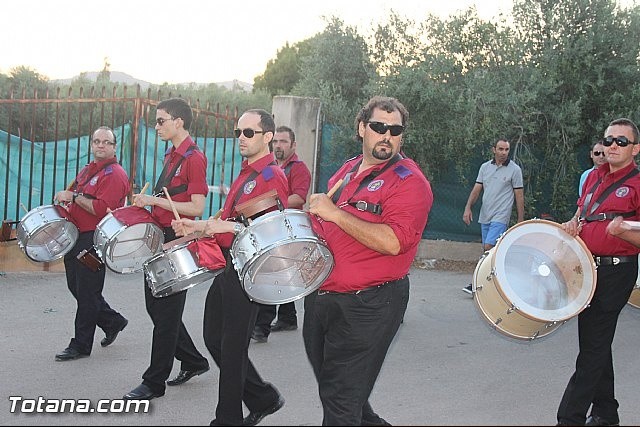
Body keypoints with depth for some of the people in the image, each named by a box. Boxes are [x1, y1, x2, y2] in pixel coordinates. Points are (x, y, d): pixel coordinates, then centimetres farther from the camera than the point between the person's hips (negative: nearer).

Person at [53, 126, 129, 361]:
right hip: (75, 237, 9)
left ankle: (81, 345, 7)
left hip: (94, 240, -9)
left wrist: (74, 196, -19)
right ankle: (113, 321, 31)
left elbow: (102, 209, -23)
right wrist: (65, 203, 12)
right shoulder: (87, 170, 16)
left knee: (86, 293, -2)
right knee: (76, 287, 15)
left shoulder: (114, 174, -12)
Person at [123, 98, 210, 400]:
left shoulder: (194, 159, -15)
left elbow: (196, 208, -20)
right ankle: (193, 361, 28)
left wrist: (155, 201, -21)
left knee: (166, 313, -1)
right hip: (159, 238, 10)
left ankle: (154, 382, 10)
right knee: (155, 305, 15)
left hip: (177, 241, -10)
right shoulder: (171, 156, 13)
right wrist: (148, 203, 8)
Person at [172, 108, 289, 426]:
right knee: (214, 339, 15)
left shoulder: (272, 177, -13)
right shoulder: (245, 174, 17)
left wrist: (230, 227, -26)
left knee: (232, 349, -1)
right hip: (227, 267, 10)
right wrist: (200, 227, 11)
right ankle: (263, 398, 27)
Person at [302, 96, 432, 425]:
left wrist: (335, 213, -24)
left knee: (340, 401, -1)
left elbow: (393, 242, -26)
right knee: (328, 383, 21)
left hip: (367, 307, -8)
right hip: (321, 296, 8)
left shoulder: (409, 181, -11)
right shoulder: (347, 170, 13)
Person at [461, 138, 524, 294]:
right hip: (485, 216, 6)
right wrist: (468, 208, -3)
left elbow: (519, 195, -1)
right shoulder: (485, 167, 10)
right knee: (487, 250, 8)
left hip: (501, 217, -6)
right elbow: (477, 189, 10)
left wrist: (521, 220, -2)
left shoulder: (514, 169, -2)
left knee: (489, 248, -16)